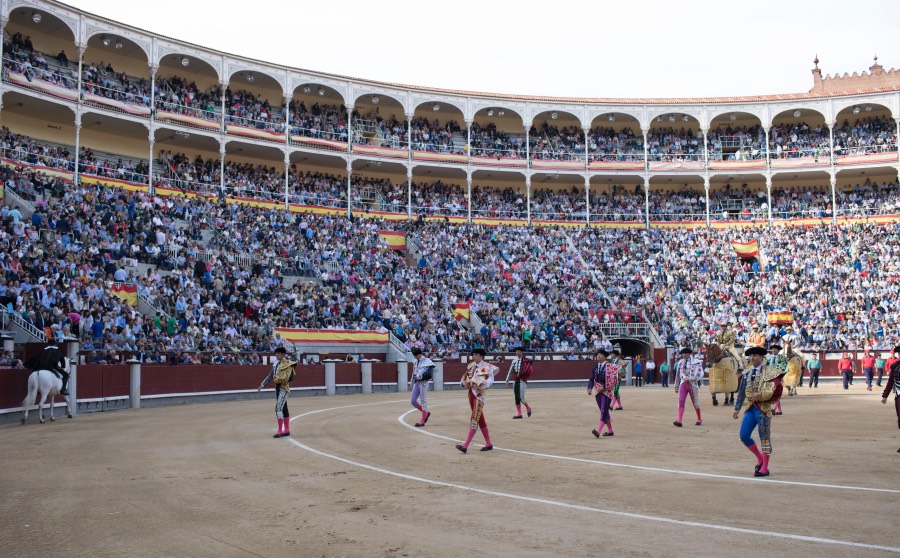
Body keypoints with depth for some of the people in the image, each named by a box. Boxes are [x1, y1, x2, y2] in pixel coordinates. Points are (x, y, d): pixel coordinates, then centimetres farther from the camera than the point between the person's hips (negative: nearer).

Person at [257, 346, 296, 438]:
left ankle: (280, 430, -10)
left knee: (279, 408, -13)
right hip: (278, 387, 8)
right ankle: (287, 430, 17)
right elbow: (270, 375, 15)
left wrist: (279, 379, -18)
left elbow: (290, 377, -16)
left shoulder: (288, 364, -10)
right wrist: (262, 385, 12)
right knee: (284, 409, 11)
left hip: (284, 388, -8)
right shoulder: (276, 364, 12)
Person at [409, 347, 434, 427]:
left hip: (423, 383, -8)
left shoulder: (427, 361, -11)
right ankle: (426, 413, 24)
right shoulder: (416, 362, 12)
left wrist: (420, 376, -20)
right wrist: (411, 383, 24)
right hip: (416, 382, 8)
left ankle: (422, 421, 7)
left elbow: (428, 374, -18)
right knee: (413, 401, 5)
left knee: (423, 401, 0)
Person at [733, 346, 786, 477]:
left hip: (763, 408, -6)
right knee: (744, 436, 2)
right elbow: (741, 392, 15)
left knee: (765, 438, 1)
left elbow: (776, 391, -16)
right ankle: (760, 458, 23)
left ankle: (765, 468, 10)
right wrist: (737, 408, 13)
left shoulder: (769, 372, -7)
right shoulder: (747, 372, 10)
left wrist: (760, 395, -24)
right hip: (750, 408, 6)